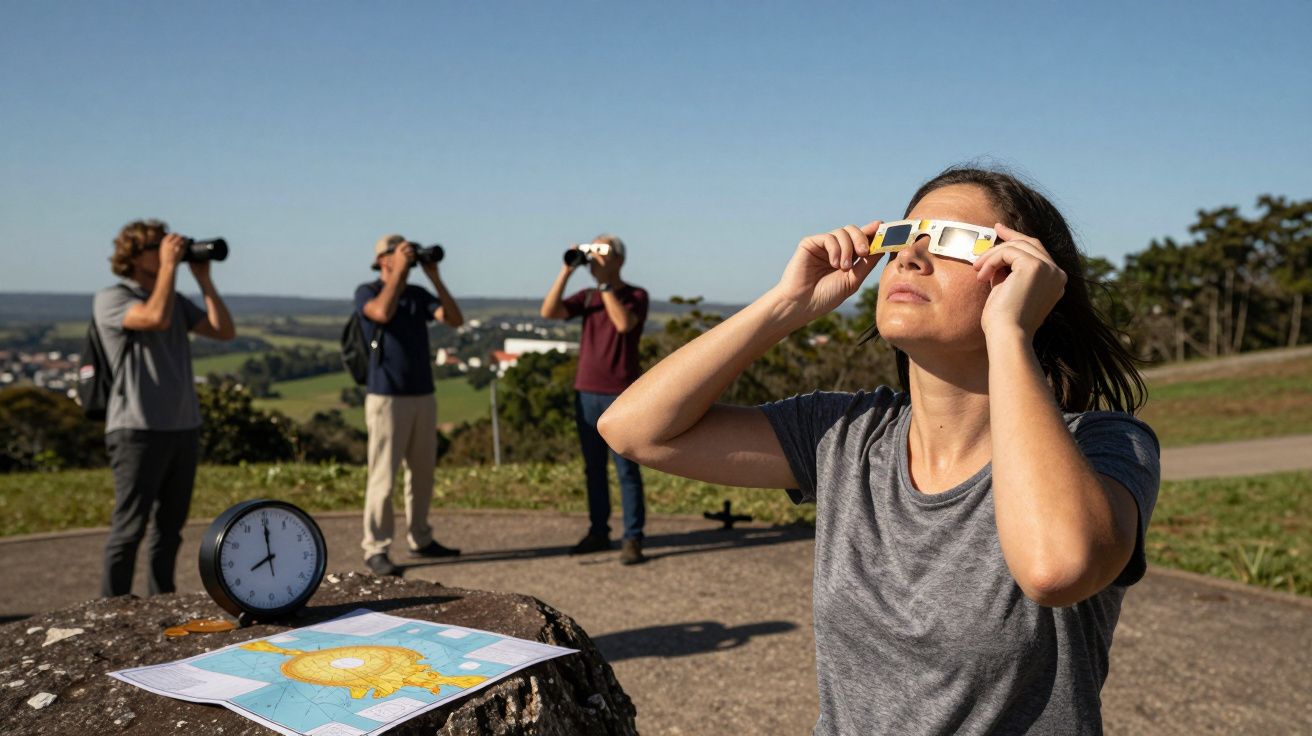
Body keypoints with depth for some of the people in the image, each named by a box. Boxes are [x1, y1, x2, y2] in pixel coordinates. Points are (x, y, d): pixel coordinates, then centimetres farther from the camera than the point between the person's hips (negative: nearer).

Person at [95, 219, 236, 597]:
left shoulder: (177, 300, 15)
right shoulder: (111, 299, -5)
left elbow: (224, 331, 5)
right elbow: (156, 318, -24)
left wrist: (203, 279, 2)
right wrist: (169, 265, -14)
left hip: (184, 428, 7)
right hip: (138, 430, -7)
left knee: (170, 525, 12)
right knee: (129, 528, -5)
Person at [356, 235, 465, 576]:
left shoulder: (419, 294, 12)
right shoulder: (367, 292, -2)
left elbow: (455, 319, -2)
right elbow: (383, 312, -25)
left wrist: (434, 278, -7)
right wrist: (400, 271, -18)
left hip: (423, 396, 6)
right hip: (386, 397, -6)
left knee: (422, 473, 11)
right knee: (383, 476, -6)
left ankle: (420, 540, 22)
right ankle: (375, 549, -1)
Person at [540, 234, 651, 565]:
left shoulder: (636, 295, -1)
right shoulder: (587, 296, 11)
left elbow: (624, 323, -21)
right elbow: (549, 311, -2)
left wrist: (605, 283, -16)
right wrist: (566, 271, -8)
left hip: (621, 395, -5)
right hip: (586, 392, 5)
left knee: (626, 468, -4)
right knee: (593, 468, 10)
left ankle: (633, 539, -1)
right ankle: (598, 531, 18)